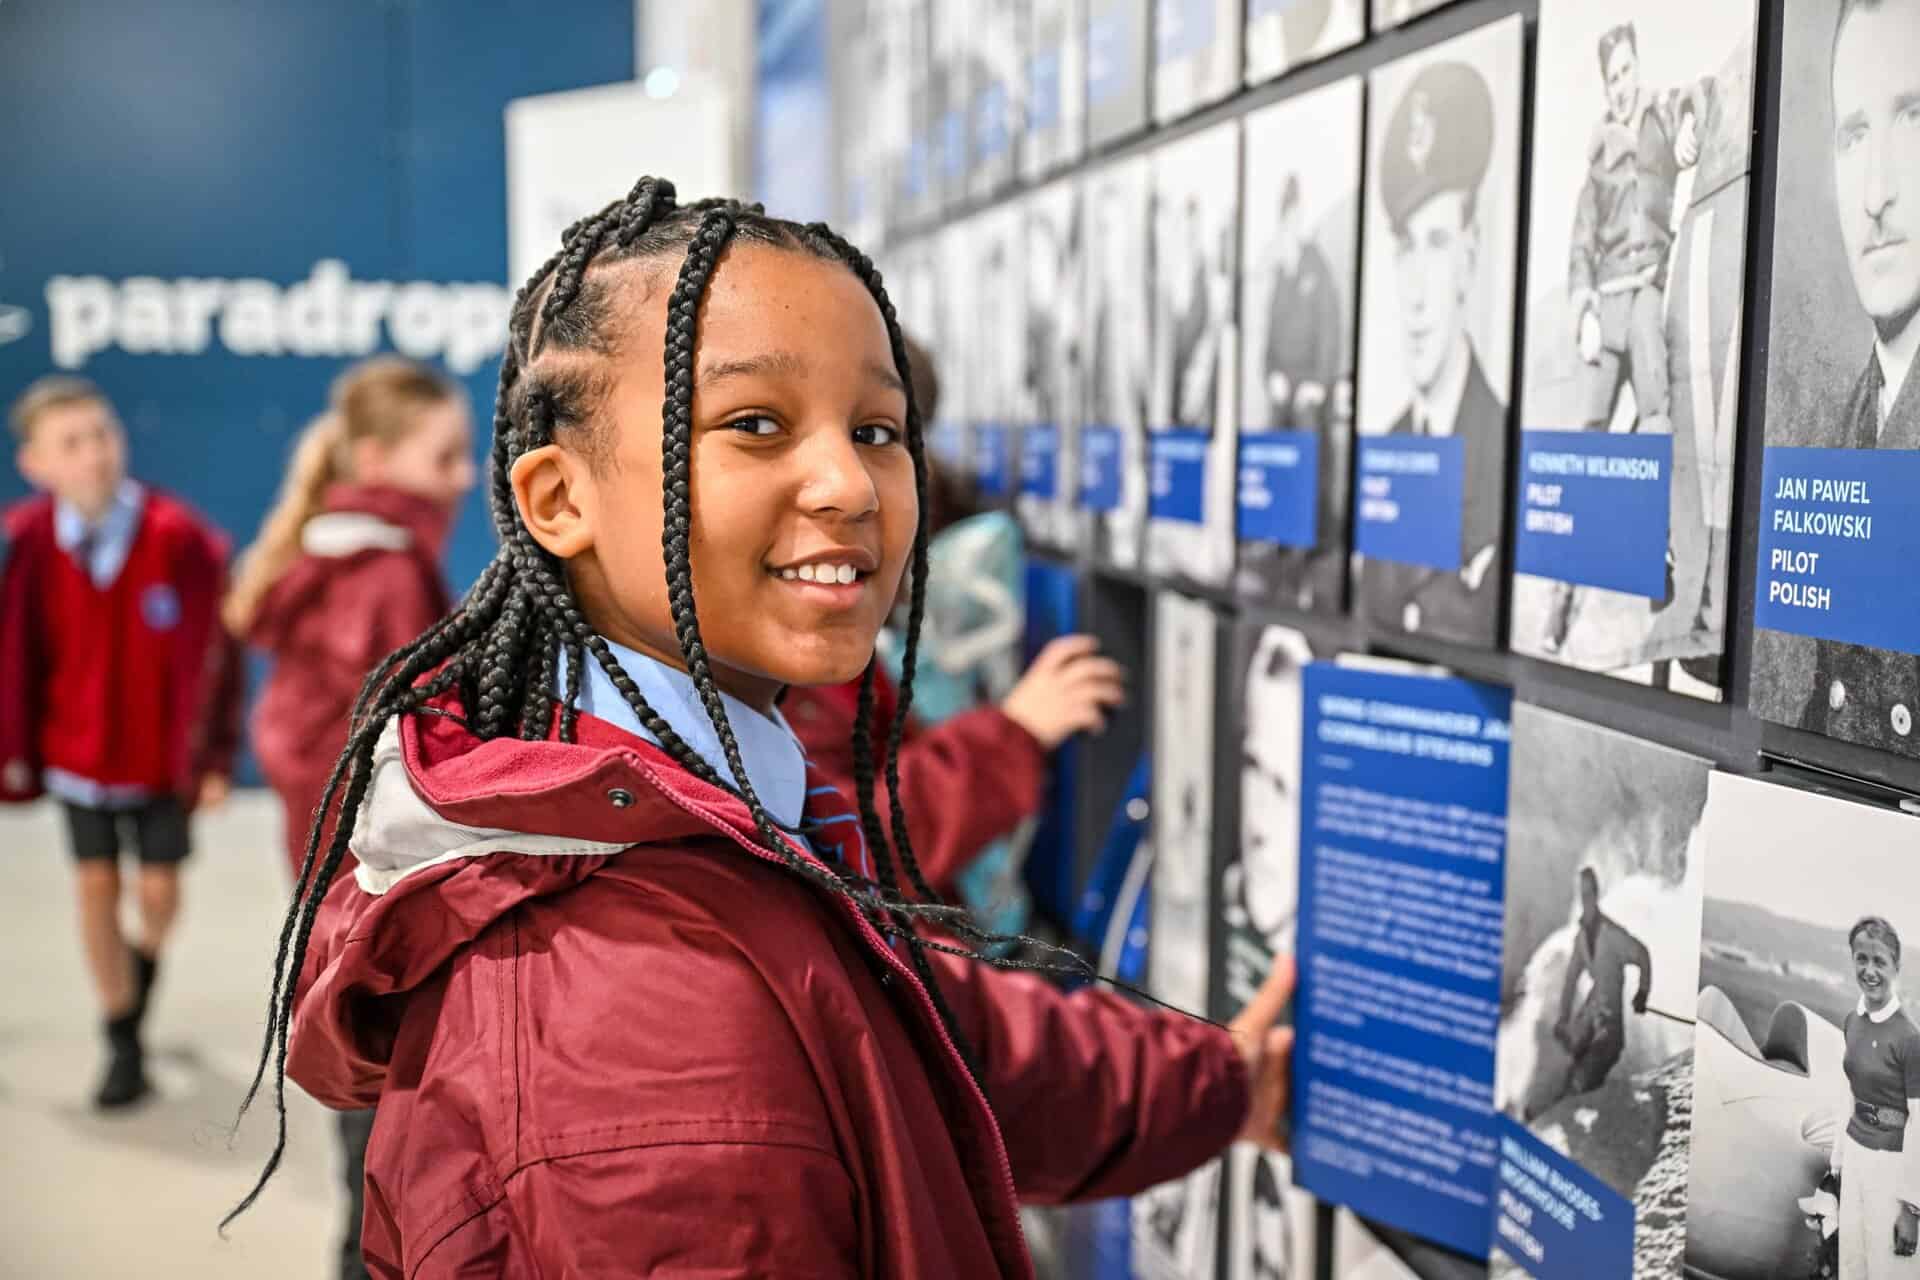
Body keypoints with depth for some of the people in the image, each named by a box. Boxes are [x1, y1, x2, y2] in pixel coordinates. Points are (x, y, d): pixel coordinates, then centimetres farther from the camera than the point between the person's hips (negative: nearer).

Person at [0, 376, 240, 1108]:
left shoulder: (178, 537, -20)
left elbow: (213, 651, -12)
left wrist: (212, 756, -9)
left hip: (162, 752, -1)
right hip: (76, 751, 1)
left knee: (158, 893, 8)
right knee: (96, 889, 6)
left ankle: (144, 962, 46)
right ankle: (125, 1046, 22)